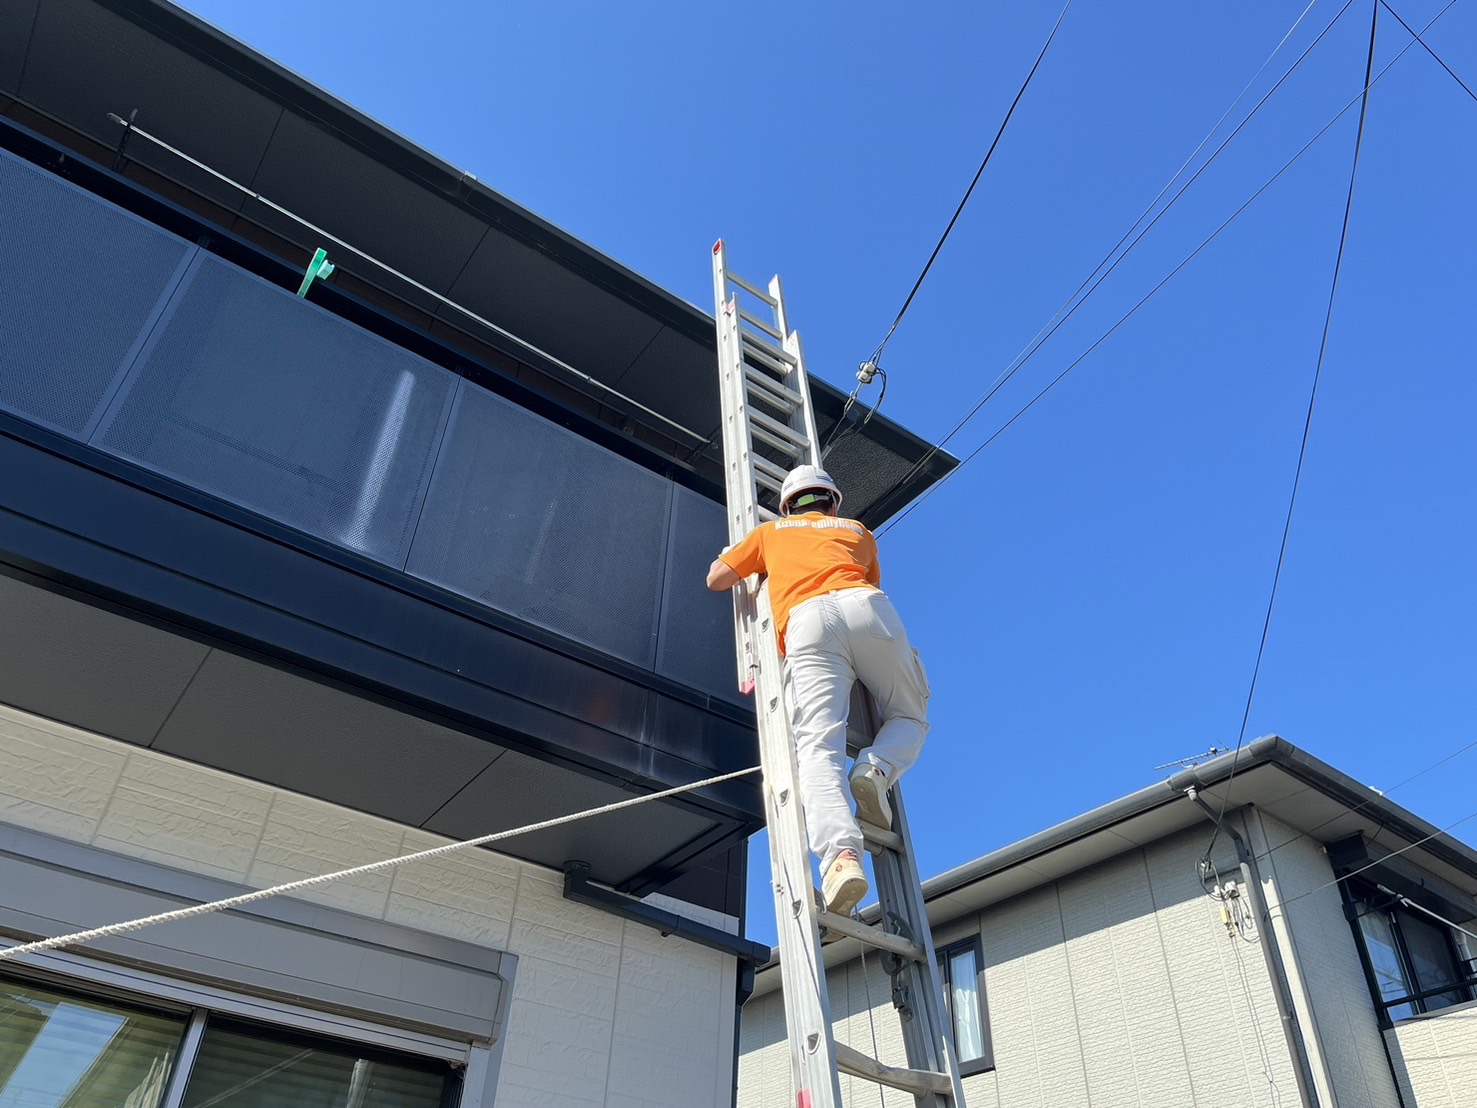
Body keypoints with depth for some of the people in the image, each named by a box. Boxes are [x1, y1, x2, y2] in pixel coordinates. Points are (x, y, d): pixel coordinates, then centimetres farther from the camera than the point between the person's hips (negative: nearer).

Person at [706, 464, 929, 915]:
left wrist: (728, 555, 54)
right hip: (866, 608, 1)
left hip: (807, 621, -1)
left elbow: (716, 580, 32)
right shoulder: (858, 531, 36)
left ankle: (841, 854, -39)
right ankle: (875, 770, -11)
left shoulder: (772, 531, 34)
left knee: (819, 748, -15)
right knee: (909, 717, 21)